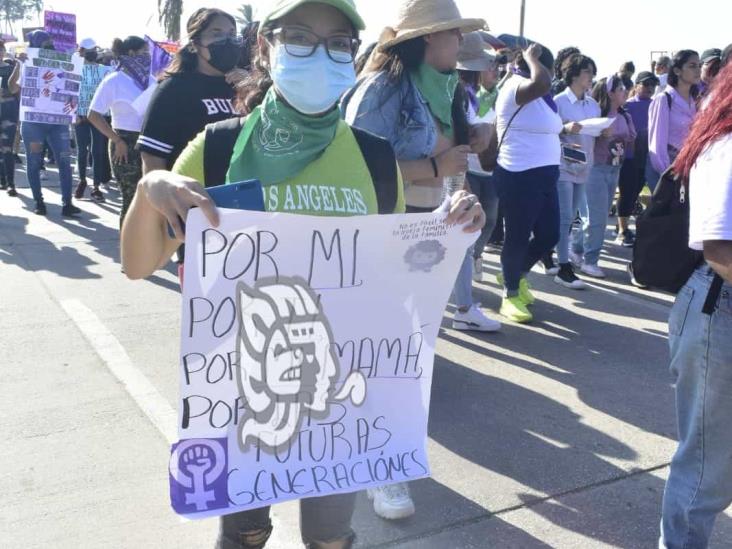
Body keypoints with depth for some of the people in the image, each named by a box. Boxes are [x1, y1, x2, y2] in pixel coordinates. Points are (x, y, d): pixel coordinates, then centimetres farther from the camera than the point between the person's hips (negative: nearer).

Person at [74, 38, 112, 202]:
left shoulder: (105, 70, 4)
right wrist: (74, 113, -7)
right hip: (80, 115, 0)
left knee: (98, 151, -2)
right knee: (82, 150, 6)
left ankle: (96, 187, 3)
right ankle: (82, 181, 25)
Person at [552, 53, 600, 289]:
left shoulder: (593, 105, 11)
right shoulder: (559, 101, -6)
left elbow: (595, 134, 17)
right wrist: (565, 129, -25)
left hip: (583, 167, 6)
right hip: (562, 165, -6)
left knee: (568, 217, 12)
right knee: (565, 218, -7)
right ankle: (564, 269, -3)